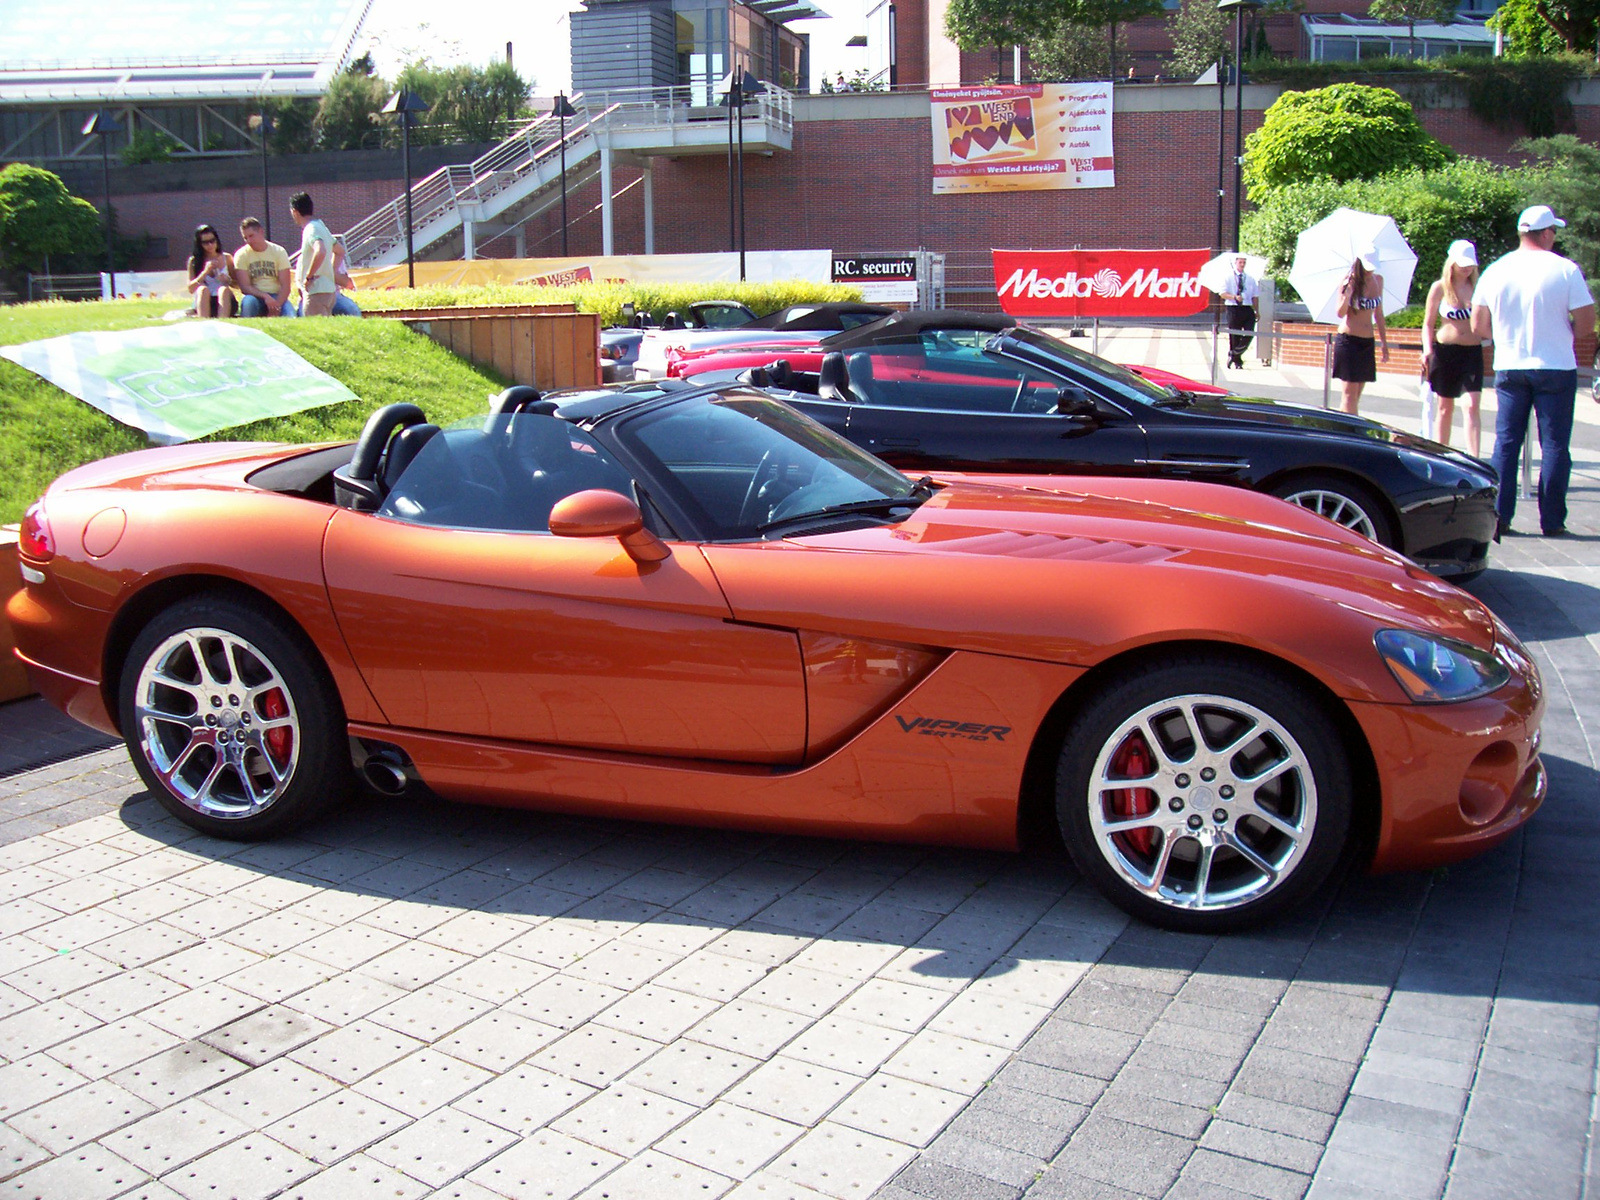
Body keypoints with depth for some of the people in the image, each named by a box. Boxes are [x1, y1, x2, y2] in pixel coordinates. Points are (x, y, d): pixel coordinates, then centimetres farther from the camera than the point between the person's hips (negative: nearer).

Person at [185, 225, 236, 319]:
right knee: (202, 289, -31)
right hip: (203, 304, 0)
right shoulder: (194, 261, 6)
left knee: (224, 289, -32)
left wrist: (228, 280, -13)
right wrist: (205, 272, -13)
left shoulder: (227, 258, 8)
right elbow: (191, 288, -2)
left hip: (225, 302, 0)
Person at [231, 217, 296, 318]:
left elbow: (285, 286, -6)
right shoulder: (241, 255, 0)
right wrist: (265, 297, -23)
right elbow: (244, 287, -7)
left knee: (290, 318, -31)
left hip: (277, 296, 0)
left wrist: (276, 307, -22)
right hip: (255, 296, 0)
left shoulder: (279, 251, 1)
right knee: (248, 301, -36)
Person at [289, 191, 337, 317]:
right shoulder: (321, 227, 16)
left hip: (316, 291, -10)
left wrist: (309, 277, -22)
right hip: (329, 289, 10)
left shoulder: (311, 229, -13)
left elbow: (320, 252, -32)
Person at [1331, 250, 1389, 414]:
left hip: (1368, 342, 6)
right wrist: (1346, 295, -31)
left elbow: (1378, 313, 16)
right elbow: (1340, 313, -12)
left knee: (1357, 393, 5)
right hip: (1348, 340, -6)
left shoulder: (1378, 280, 7)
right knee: (1350, 391, -9)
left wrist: (1384, 342, 17)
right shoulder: (1349, 281, -8)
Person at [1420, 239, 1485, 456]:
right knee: (1444, 407, 9)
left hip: (1473, 351, 1)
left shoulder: (1477, 287, 3)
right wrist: (1427, 349, -13)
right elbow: (1428, 324, 2)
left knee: (1472, 405, -10)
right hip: (1445, 350, -1)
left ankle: (1474, 460, -15)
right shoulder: (1439, 288, -1)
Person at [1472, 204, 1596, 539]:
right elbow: (1586, 322, -9)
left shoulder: (1495, 270, 1)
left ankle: (1498, 518, 5)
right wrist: (1562, 323, 11)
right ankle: (1551, 521, 5)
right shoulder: (1565, 269, -9)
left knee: (1506, 443, 8)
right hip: (1556, 368, -3)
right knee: (1554, 445, 4)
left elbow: (1479, 327, 3)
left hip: (1509, 369, 3)